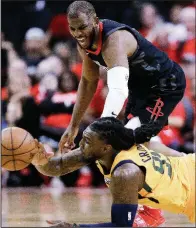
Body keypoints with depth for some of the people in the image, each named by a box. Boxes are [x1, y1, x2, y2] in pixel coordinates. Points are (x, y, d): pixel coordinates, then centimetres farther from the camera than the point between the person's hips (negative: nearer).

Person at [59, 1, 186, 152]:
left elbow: (118, 90, -52)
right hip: (139, 87, 10)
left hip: (165, 85, -10)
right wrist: (74, 126, 6)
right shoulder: (84, 42, -8)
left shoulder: (113, 41, -37)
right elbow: (88, 81, 7)